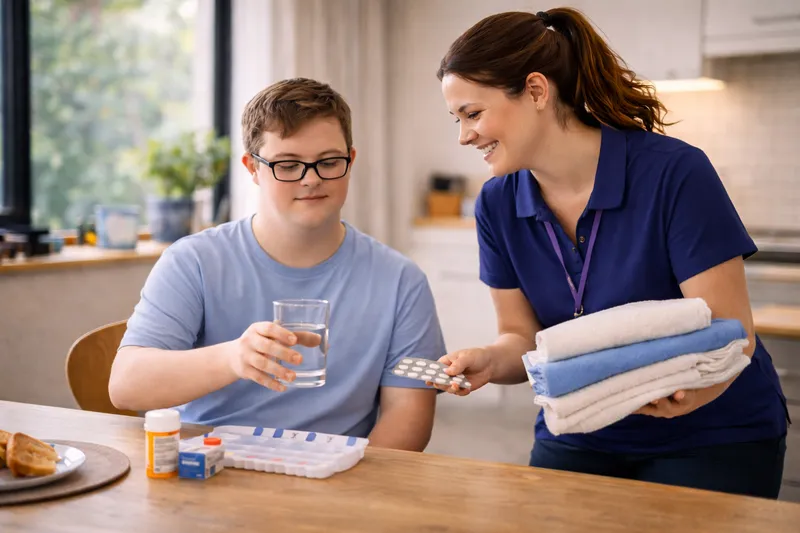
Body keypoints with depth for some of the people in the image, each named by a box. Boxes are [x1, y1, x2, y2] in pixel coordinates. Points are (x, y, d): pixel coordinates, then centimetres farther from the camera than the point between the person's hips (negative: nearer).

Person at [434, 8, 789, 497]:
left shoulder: (675, 173, -22)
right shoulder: (498, 206, -6)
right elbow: (524, 337, 2)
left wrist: (689, 385, -43)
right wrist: (489, 361, -22)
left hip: (711, 438, -3)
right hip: (583, 436, 4)